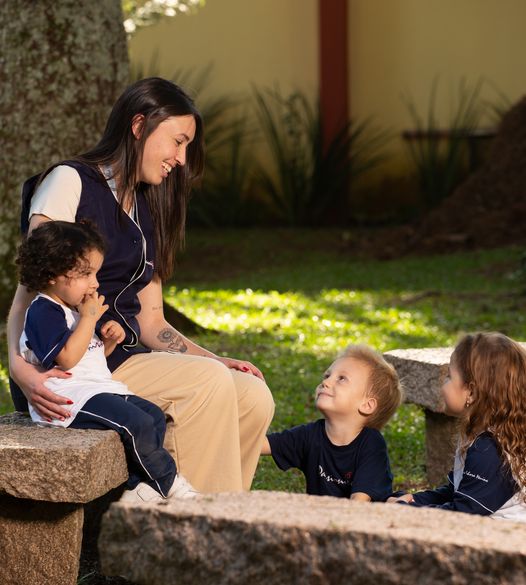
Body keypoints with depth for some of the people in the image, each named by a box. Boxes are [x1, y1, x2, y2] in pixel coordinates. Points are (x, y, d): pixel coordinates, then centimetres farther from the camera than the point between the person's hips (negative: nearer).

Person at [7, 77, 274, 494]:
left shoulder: (146, 213, 22)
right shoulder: (69, 182, -1)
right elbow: (29, 290, -10)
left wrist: (215, 362, 2)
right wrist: (21, 366, -28)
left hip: (123, 359, 7)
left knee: (253, 396, -13)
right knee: (209, 383, -26)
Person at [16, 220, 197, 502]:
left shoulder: (75, 309, 20)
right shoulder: (43, 312, -13)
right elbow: (67, 358, -24)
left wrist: (108, 341, 7)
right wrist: (89, 318, -18)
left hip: (99, 388, 11)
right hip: (70, 396, -11)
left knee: (155, 415, -1)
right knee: (136, 423, -25)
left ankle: (140, 489, -9)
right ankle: (171, 484, -9)